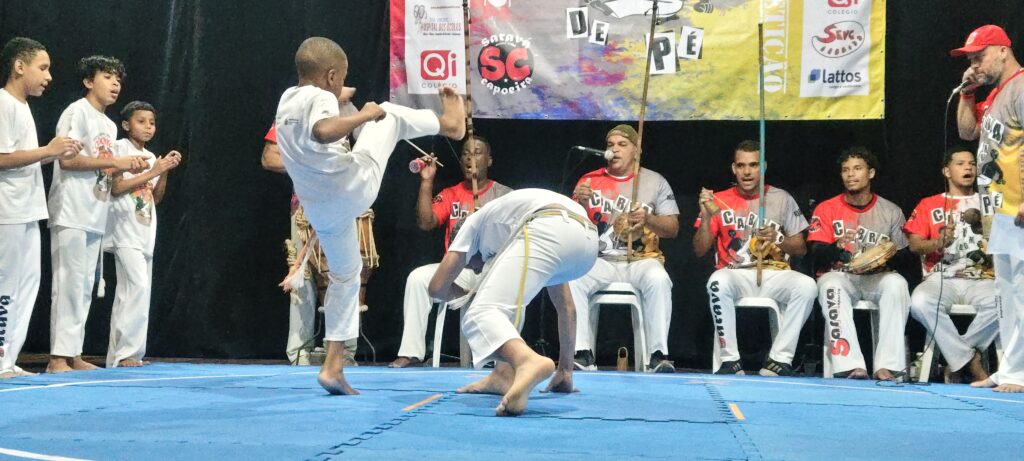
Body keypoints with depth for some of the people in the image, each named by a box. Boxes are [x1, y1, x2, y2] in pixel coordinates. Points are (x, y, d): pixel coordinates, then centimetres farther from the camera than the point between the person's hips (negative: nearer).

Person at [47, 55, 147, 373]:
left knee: (85, 286, 9)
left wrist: (127, 168, 2)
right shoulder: (77, 112, -7)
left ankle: (72, 353, 13)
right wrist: (114, 161, -16)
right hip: (72, 213, -9)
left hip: (94, 215, 9)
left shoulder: (109, 126, 19)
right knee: (70, 283, -10)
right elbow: (68, 159, -18)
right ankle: (58, 356, -9)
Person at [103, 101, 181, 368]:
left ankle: (121, 354, 10)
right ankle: (124, 351, -17)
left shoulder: (150, 157, 16)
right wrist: (153, 172, -13)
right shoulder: (120, 148, -4)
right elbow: (116, 187, -14)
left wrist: (165, 172, 1)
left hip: (145, 232, 8)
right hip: (125, 229, -8)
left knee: (130, 292, 7)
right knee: (138, 286, -19)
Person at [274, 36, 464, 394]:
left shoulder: (287, 99, 10)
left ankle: (333, 365, 18)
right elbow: (324, 131, -39)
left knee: (345, 275, 22)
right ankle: (448, 123, 33)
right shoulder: (319, 99, -16)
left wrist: (335, 97, 31)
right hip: (353, 186, -8)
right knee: (389, 113, 10)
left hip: (320, 209, 8)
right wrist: (365, 115, -26)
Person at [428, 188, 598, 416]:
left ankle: (528, 362, -45)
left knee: (481, 315, -12)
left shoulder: (475, 222, 33)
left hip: (549, 232, -7)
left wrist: (467, 294, 48)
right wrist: (565, 371, 49)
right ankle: (504, 374, 15)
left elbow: (438, 287, 25)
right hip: (588, 238, 7)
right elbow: (566, 306, 46)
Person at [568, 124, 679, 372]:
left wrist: (648, 218, -15)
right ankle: (583, 355, -28)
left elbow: (672, 229, 4)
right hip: (600, 260, 1)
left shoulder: (655, 182, 8)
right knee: (572, 279, -29)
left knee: (658, 279, -34)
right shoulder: (590, 181, 11)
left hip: (641, 259, -1)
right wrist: (580, 202, -12)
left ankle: (658, 355, -31)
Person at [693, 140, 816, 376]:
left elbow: (801, 249, 10)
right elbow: (700, 251, 3)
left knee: (807, 285, -29)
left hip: (774, 274, 1)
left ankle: (780, 359, -25)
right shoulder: (719, 201, 7)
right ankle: (730, 361, -28)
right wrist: (706, 217, -13)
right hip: (734, 274, -1)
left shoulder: (782, 199, 9)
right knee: (718, 282, -36)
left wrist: (778, 240, -11)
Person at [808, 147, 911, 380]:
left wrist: (891, 254, -17)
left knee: (896, 283, -33)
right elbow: (817, 256, -5)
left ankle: (887, 365, -35)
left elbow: (904, 257, 7)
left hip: (877, 279, 1)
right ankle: (850, 364, -43)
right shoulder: (827, 209, 4)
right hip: (840, 276, -1)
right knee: (830, 283, -36)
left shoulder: (891, 212, 8)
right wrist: (838, 246, -26)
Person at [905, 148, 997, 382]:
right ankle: (970, 361, -22)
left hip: (981, 279, 0)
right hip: (942, 279, 0)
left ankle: (956, 356, -18)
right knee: (920, 302, -35)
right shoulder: (929, 204, 17)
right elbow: (914, 244, 6)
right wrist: (937, 243, -16)